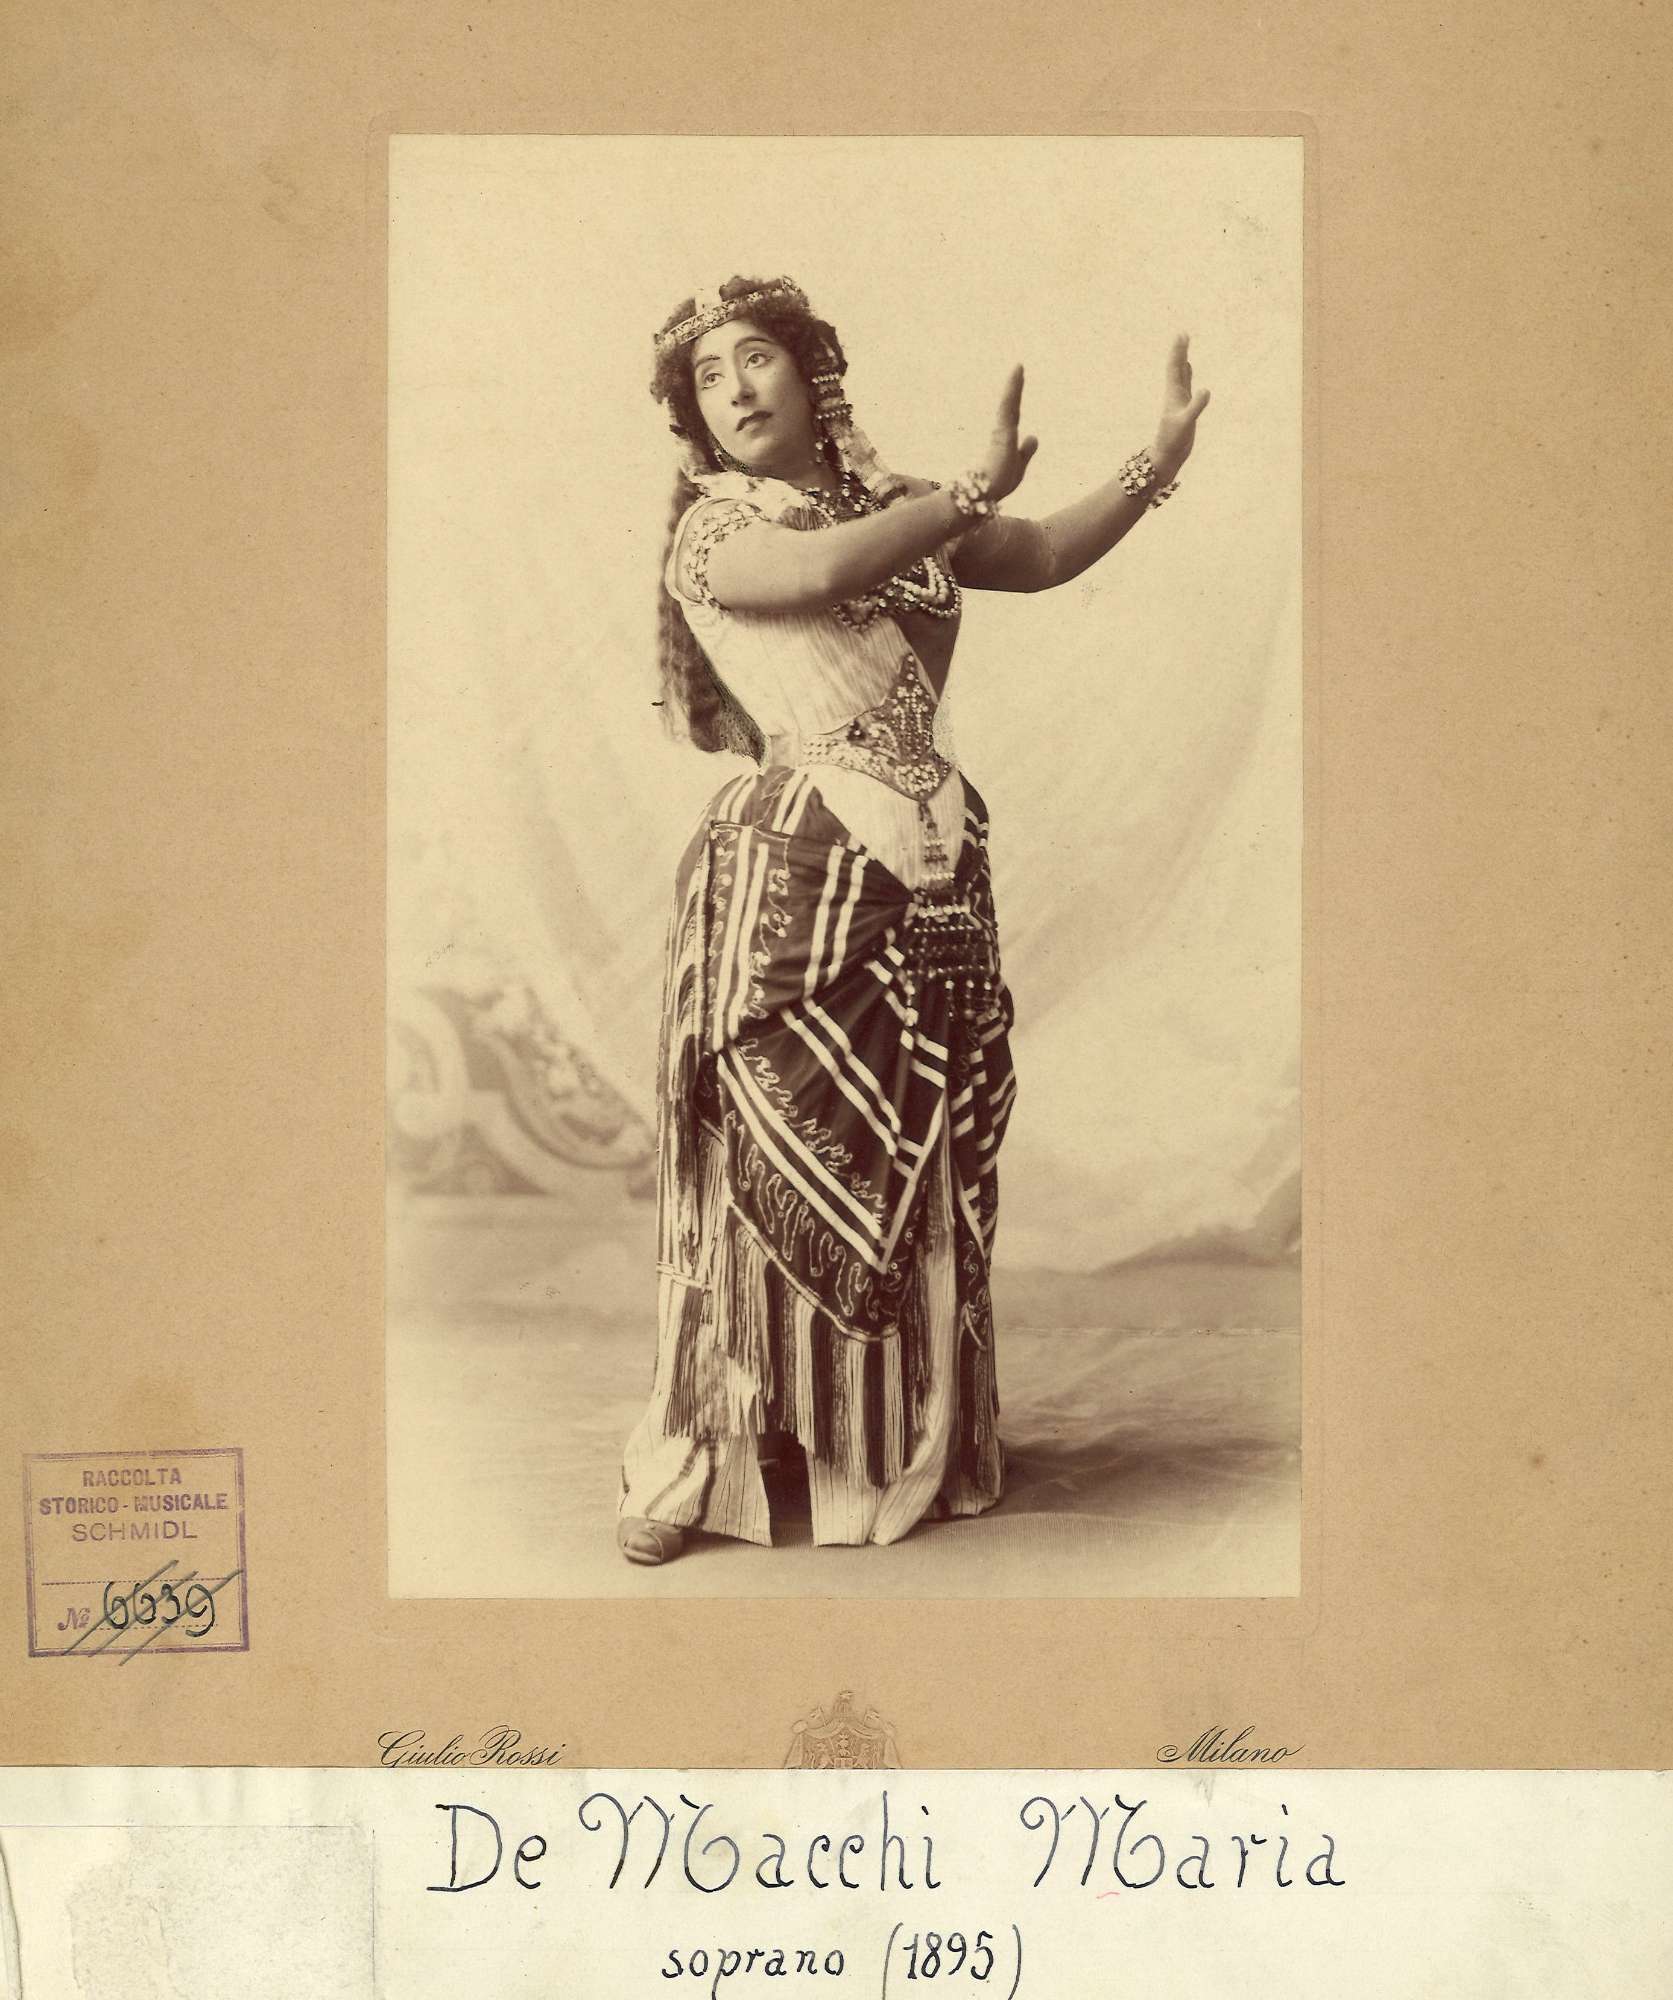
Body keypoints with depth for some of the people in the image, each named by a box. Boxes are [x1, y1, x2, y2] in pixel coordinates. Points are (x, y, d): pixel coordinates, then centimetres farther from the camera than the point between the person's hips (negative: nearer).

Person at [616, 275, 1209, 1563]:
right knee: (770, 1164, -3)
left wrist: (1164, 454, 17)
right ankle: (688, 1466, 8)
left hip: (932, 874, 5)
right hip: (793, 866, -5)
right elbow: (828, 568, -19)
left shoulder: (898, 506, 16)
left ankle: (911, 1447, 25)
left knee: (922, 1169, 10)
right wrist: (978, 490, -9)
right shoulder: (712, 529, 0)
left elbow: (1046, 558, 25)